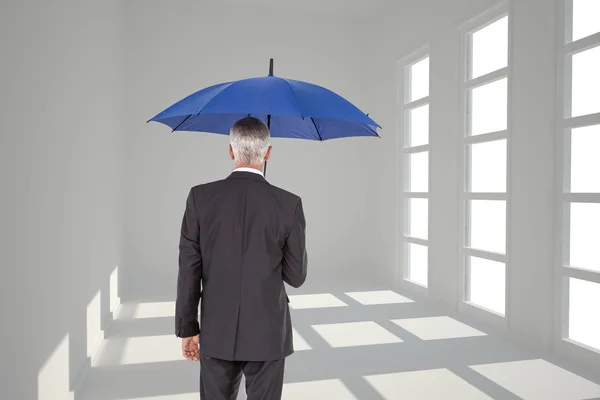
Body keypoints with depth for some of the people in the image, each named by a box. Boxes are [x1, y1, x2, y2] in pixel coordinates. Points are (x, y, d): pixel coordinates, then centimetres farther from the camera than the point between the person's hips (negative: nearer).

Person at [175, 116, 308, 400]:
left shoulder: (200, 197, -8)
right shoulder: (289, 204, -11)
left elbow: (189, 270, -6)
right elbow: (296, 276, -5)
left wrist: (187, 328, 3)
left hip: (217, 333, 2)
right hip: (268, 334, -1)